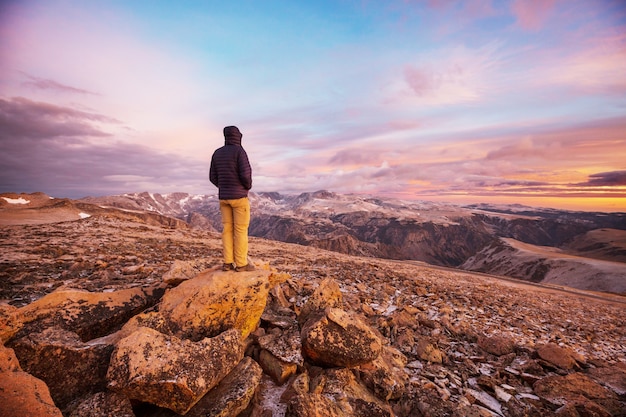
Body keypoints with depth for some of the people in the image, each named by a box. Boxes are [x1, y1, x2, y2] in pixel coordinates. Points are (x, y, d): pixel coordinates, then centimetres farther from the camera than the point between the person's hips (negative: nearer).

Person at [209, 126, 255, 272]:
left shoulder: (217, 153, 10)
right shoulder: (240, 151, -10)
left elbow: (213, 177, 9)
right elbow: (245, 174, -20)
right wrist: (248, 186, 2)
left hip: (224, 196, 6)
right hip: (239, 196, -6)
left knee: (228, 229, 9)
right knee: (241, 229, -2)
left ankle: (228, 262, 10)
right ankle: (241, 263, 3)